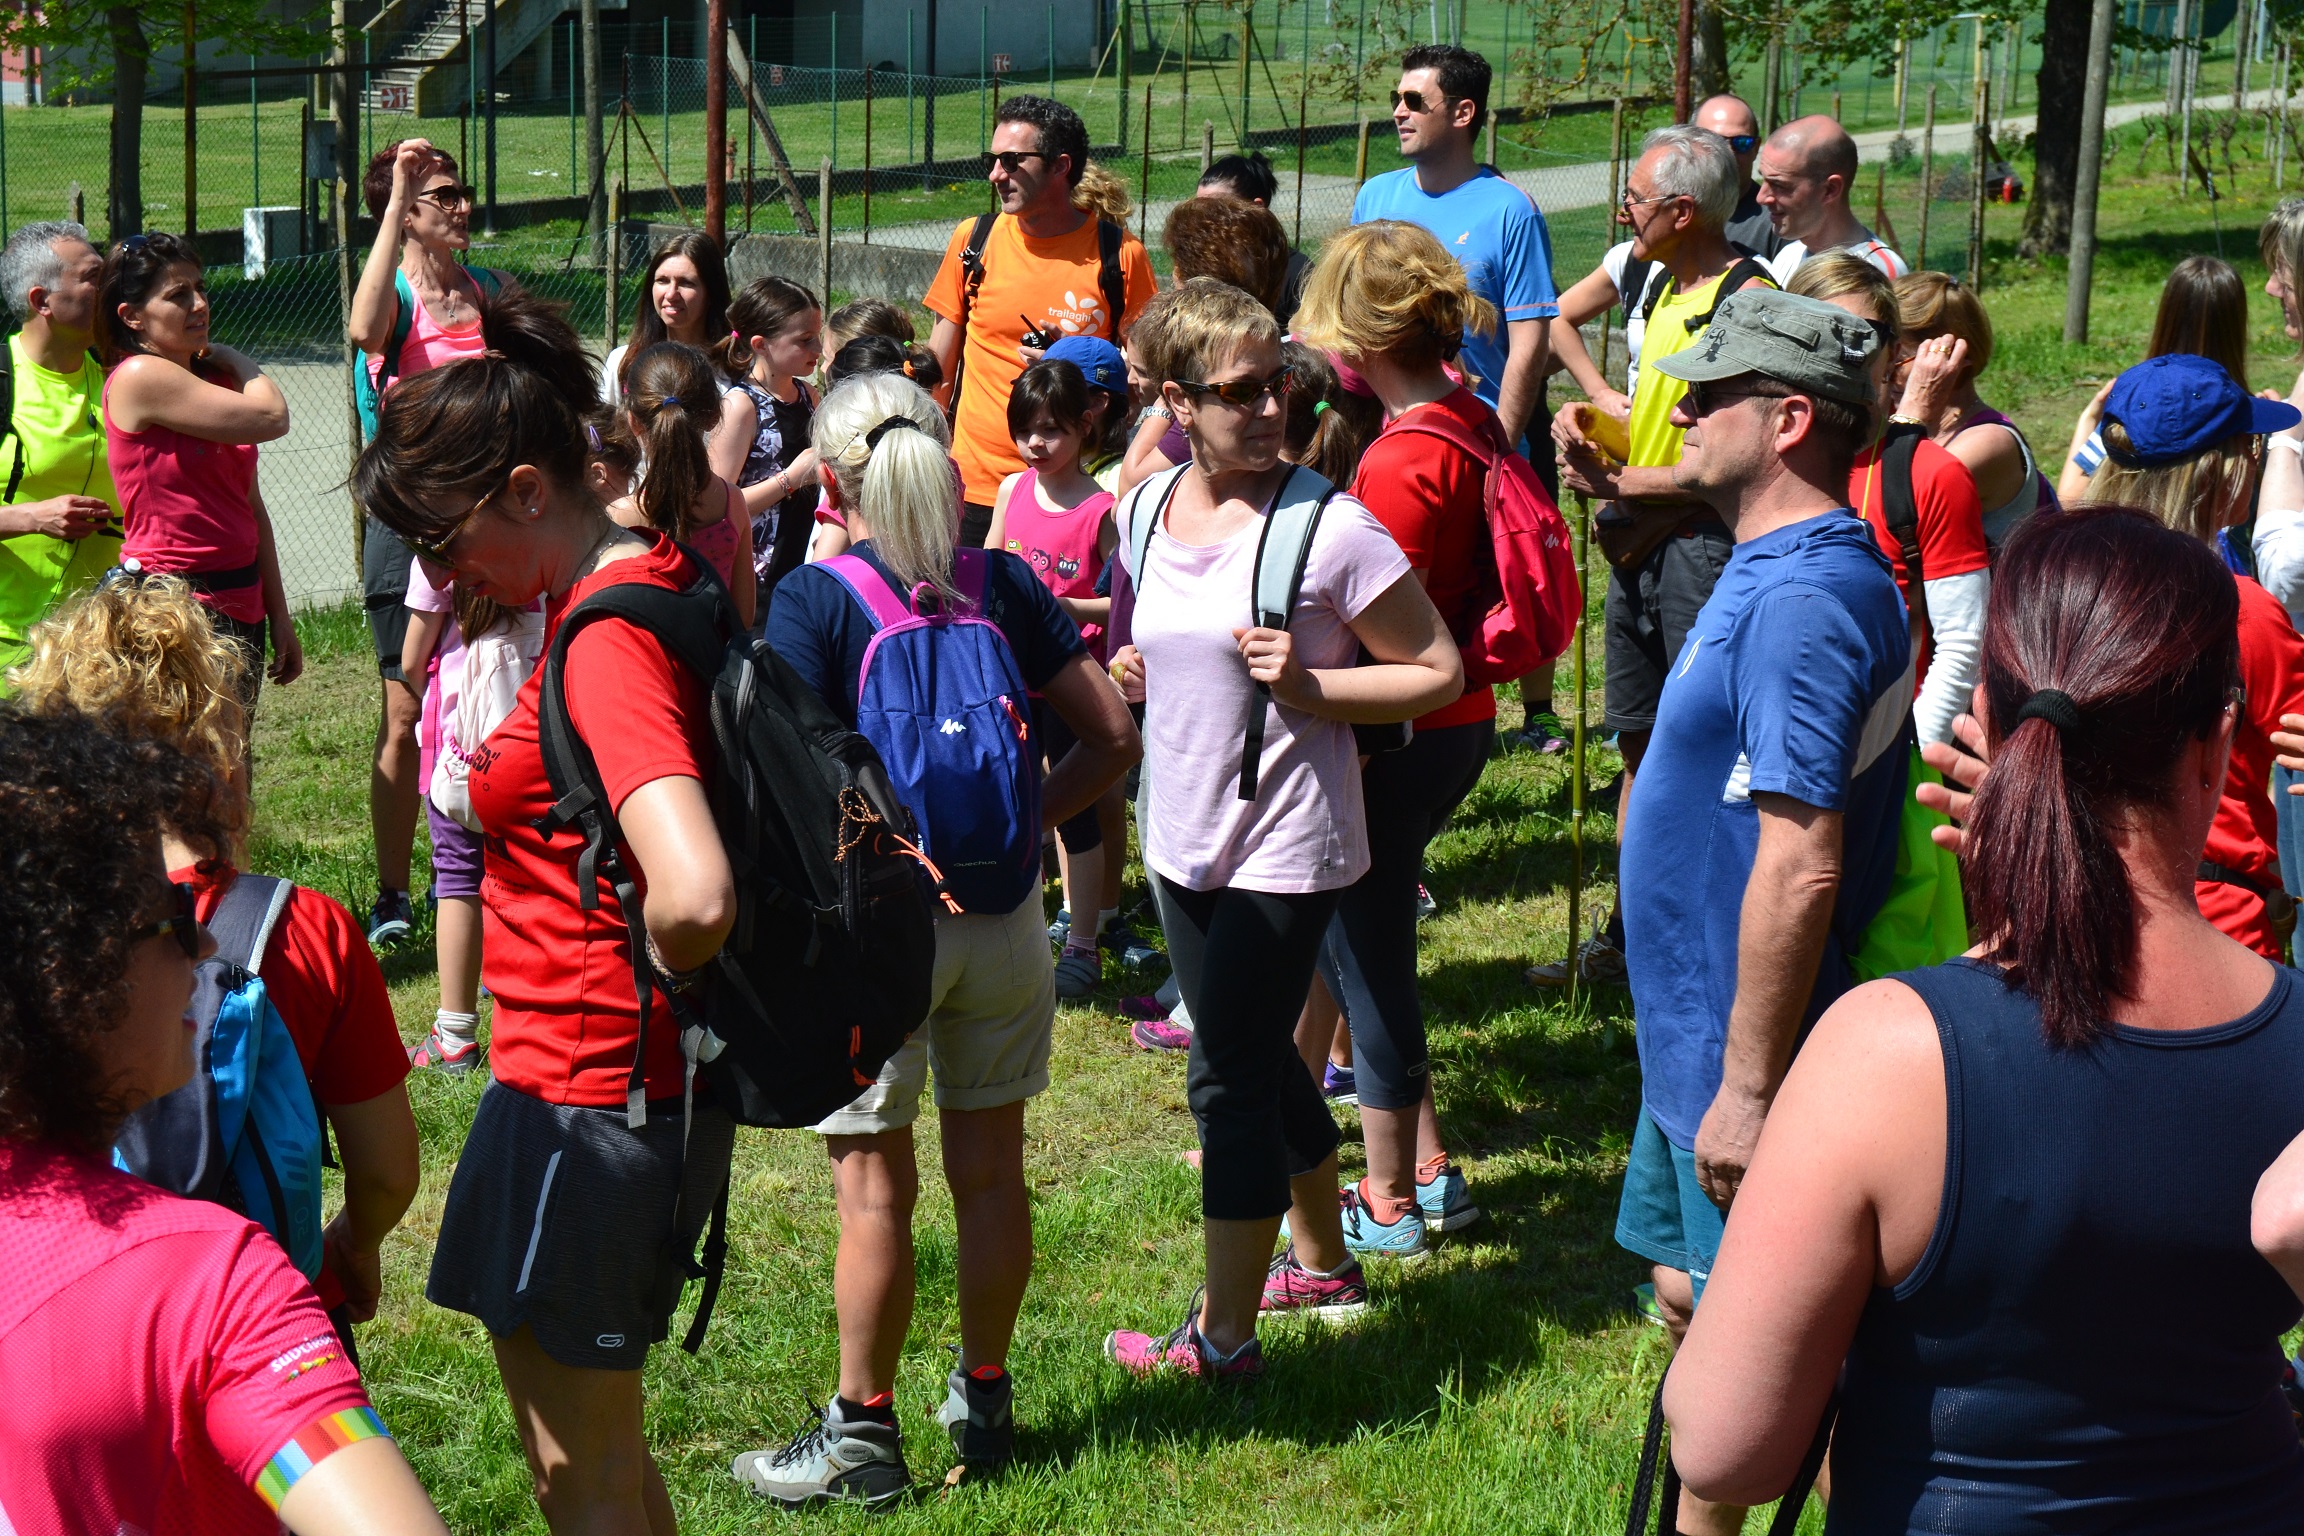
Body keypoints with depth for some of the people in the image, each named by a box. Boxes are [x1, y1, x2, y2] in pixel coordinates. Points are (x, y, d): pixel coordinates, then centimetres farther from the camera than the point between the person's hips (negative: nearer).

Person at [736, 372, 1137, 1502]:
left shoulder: (816, 600, -10)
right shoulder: (1002, 583, 3)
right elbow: (1112, 737, 2)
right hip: (1003, 916, 4)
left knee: (875, 1187, 4)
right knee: (990, 1168, 14)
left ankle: (862, 1433, 14)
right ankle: (984, 1400, 28)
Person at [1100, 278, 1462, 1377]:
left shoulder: (1329, 530, -18)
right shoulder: (1146, 513, 2)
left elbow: (1438, 673, -12)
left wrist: (1306, 685, -23)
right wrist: (1133, 668, 0)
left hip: (1284, 845, -7)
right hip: (1181, 835, 7)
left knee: (1228, 1080, -2)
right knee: (1260, 1060, 21)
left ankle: (1222, 1336, 9)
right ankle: (1323, 1262, 40)